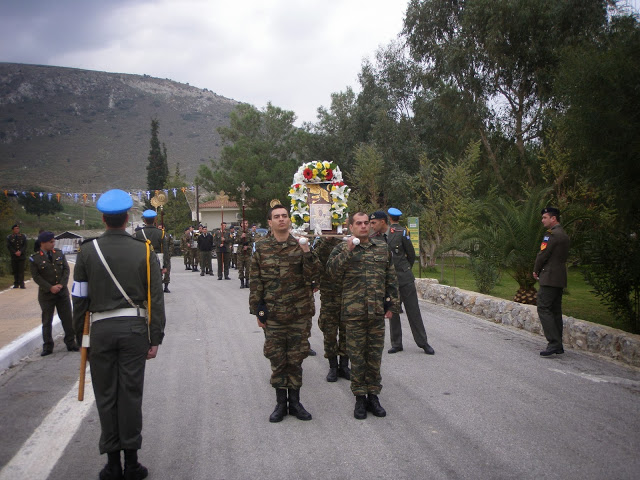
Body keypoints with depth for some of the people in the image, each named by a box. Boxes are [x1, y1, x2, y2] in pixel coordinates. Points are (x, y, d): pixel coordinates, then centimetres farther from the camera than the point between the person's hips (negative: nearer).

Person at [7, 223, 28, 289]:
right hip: (13, 256, 1)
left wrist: (20, 251, -13)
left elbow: (25, 245, 2)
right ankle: (16, 284, 10)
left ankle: (21, 284, -4)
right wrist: (15, 252, -13)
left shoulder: (23, 236, 7)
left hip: (21, 256, -1)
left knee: (21, 270, -4)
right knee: (15, 271, 4)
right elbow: (9, 246, -1)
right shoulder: (9, 237, 5)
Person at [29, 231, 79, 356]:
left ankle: (70, 343, 17)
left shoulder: (59, 253, 4)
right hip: (46, 294, -3)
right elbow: (36, 277, -9)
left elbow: (66, 269, 2)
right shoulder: (34, 259, -7)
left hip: (62, 292, 3)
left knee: (67, 319, 7)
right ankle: (47, 347, 15)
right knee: (47, 322, 6)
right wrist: (50, 288, -16)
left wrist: (61, 284, -10)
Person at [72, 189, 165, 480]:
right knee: (131, 393, 7)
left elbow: (79, 297, 2)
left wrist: (79, 335, 11)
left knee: (106, 396, 10)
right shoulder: (144, 251, -2)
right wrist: (155, 338, 3)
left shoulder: (87, 251, -1)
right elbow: (156, 299, -3)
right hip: (134, 328, 0)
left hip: (101, 330, 0)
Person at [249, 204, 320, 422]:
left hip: (298, 313, 0)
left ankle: (294, 400, 23)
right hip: (272, 314, 0)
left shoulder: (300, 246, 1)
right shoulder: (261, 248, 2)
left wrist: (306, 251, -20)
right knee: (277, 359, 7)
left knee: (295, 359, 9)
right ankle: (281, 402, 21)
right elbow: (255, 282, 3)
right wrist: (257, 310, 1)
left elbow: (312, 276, -8)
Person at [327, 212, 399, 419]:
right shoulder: (342, 248, 2)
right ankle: (360, 398, 16)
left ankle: (373, 396, 21)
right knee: (357, 355, 4)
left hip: (377, 311, 2)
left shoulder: (382, 248, 10)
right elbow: (333, 271, -15)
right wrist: (348, 250, -21)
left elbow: (391, 278, 14)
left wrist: (392, 304, 9)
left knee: (375, 355, 9)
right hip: (354, 311, -2)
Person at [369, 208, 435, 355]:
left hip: (405, 278, -2)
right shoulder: (374, 238, 0)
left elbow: (411, 254, 4)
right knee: (392, 313, 7)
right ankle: (396, 344, 18)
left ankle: (423, 343, 13)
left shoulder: (400, 233, -5)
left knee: (413, 311, 3)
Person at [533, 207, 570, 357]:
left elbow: (543, 254, -14)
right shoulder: (564, 235, 18)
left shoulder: (551, 234, -13)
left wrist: (536, 271, 3)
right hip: (560, 278, 10)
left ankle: (554, 343, -16)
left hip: (549, 277, -10)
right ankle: (558, 345, 13)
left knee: (544, 309, -10)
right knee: (555, 311, 11)